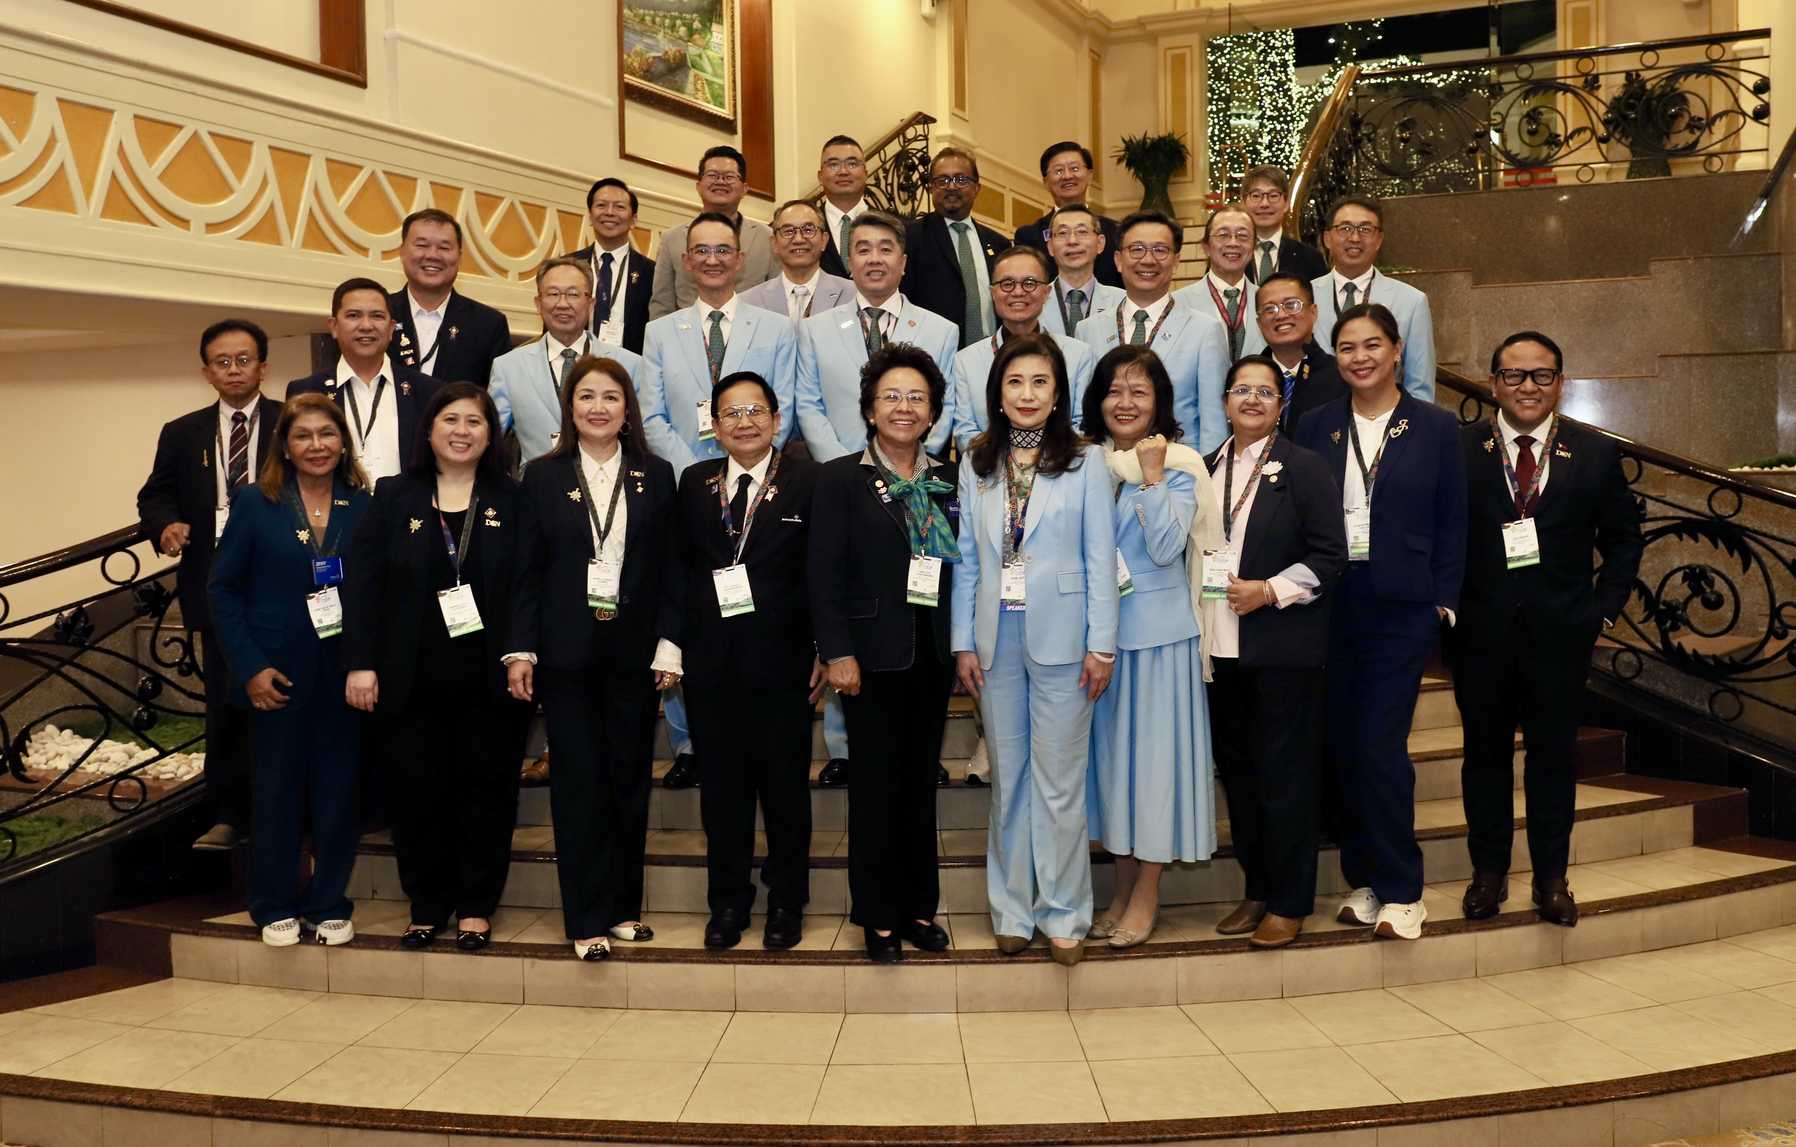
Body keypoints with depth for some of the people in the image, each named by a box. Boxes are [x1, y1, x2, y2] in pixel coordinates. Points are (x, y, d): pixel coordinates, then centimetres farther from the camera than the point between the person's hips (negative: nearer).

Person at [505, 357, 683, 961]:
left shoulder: (656, 476, 6)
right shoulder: (542, 477, 5)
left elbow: (671, 568, 4)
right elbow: (525, 570, 3)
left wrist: (669, 646, -3)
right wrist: (519, 649, -4)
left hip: (634, 650, 1)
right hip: (566, 651, -1)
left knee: (630, 778, 7)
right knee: (579, 782, -1)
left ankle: (624, 906, 19)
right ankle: (588, 919, 6)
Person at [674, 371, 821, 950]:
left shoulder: (809, 481, -3)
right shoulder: (695, 482, 9)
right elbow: (681, 565, 8)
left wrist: (826, 651, -8)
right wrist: (676, 641, 2)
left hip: (782, 659, -3)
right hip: (711, 662, 3)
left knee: (785, 785, 8)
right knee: (721, 786, 10)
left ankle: (786, 902, 22)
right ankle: (728, 901, 24)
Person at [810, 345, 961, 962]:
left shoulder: (947, 482, 9)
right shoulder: (841, 479, -3)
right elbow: (824, 574, -8)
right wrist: (837, 652, -14)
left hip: (933, 654, 4)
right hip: (874, 655, -4)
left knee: (922, 781, 11)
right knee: (875, 785, 3)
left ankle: (919, 905, 23)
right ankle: (878, 916, 14)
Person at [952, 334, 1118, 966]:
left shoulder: (1085, 462, -1)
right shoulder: (975, 464, 7)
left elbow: (1099, 559, -3)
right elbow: (966, 559, 7)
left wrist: (1101, 645, -6)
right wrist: (964, 643, 4)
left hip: (1059, 640, -3)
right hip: (996, 640, 3)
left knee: (1060, 783, 1)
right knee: (1008, 779, 11)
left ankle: (1063, 913, 14)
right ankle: (1012, 910, 21)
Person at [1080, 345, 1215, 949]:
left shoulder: (1180, 466, -4)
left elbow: (1167, 548, -15)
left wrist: (1151, 476, -18)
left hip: (1157, 628, -4)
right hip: (1097, 627, 4)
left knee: (1153, 746, 2)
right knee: (1109, 746, 10)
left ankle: (1147, 892, 14)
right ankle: (1122, 882, 24)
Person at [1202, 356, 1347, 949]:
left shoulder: (1304, 468, -3)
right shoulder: (1207, 468, 12)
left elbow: (1329, 556, -7)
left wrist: (1270, 591, -16)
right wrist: (1196, 582, 3)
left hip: (1283, 646, -5)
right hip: (1221, 645, 5)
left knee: (1285, 773, 1)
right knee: (1236, 769, 11)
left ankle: (1290, 902, 12)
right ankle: (1256, 889, 24)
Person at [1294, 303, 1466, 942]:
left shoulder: (1436, 428, 3)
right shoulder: (1316, 428, 8)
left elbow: (1452, 523, 3)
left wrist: (1443, 600, -3)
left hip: (1401, 608, -3)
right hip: (1330, 606, 3)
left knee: (1379, 744, -9)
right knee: (1340, 746, 6)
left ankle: (1400, 889, 3)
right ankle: (1362, 879, 19)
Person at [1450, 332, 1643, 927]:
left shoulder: (1595, 454, 3)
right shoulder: (1458, 449, -1)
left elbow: (1622, 539, 10)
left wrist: (1604, 609, 2)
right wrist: (1446, 603, -6)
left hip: (1560, 632, 1)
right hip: (1481, 631, 0)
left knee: (1553, 752, 8)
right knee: (1485, 751, 9)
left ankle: (1551, 877, 20)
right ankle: (1489, 871, 23)